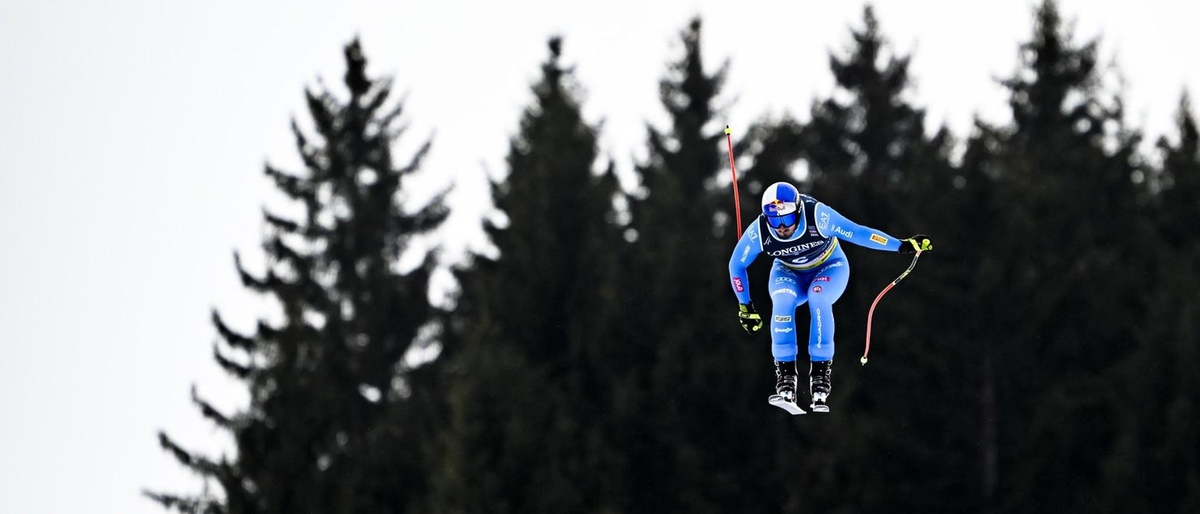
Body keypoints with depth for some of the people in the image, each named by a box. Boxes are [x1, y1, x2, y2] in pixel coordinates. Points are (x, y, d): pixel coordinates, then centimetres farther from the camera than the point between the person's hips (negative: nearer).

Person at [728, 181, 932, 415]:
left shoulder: (818, 216, -34)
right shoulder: (759, 232, -26)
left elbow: (857, 233, -26)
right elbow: (736, 265, -9)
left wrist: (902, 245, -24)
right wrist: (745, 306, -3)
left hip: (829, 267, -2)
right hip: (789, 273, 2)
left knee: (818, 298, -35)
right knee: (782, 302, -32)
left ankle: (820, 376, -29)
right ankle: (785, 379, -30)